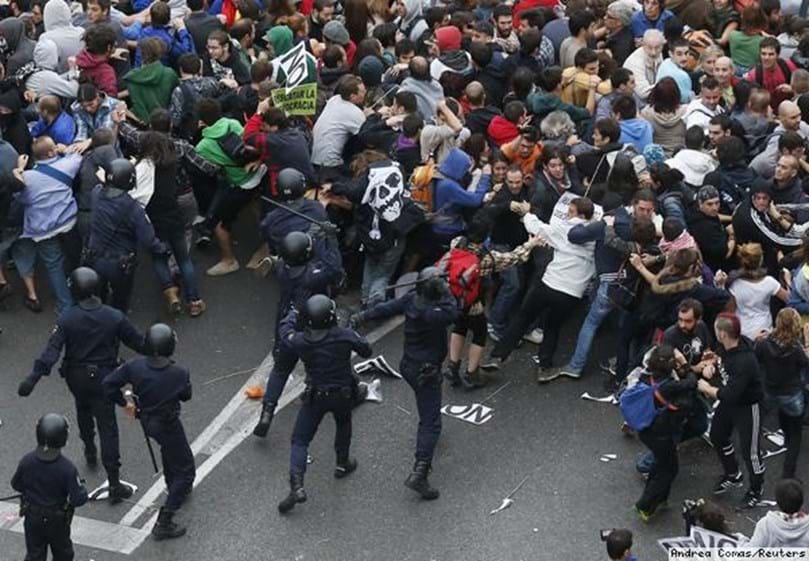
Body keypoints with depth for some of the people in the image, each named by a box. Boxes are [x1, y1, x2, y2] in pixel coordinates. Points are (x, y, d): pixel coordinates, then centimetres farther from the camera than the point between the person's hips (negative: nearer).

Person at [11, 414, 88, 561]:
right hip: (57, 520, -2)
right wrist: (80, 486, -5)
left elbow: (16, 485, -3)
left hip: (32, 517, 2)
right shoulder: (67, 468, -29)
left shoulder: (27, 461, -20)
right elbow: (78, 499, -26)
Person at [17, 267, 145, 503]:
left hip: (76, 377, 1)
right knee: (108, 428, -1)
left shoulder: (67, 320, -17)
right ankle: (114, 483, -4)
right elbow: (138, 342, -4)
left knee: (83, 411, 32)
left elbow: (52, 350, -23)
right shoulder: (114, 317, -14)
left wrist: (34, 377, -25)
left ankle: (89, 452, 52)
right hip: (103, 378, -1)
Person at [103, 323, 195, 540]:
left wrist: (124, 403, 4)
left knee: (169, 448, 36)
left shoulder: (135, 366, -20)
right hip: (168, 424, -6)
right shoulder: (179, 374, -28)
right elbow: (186, 395, -8)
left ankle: (175, 489, 60)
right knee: (185, 470, 10)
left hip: (146, 421, 6)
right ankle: (164, 522, 5)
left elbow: (109, 384, -12)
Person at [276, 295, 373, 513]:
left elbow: (284, 331, 5)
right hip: (343, 394, 1)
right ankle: (342, 464, 46)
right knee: (343, 425, 34)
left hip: (315, 396, -1)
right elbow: (366, 350, -5)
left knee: (300, 440, 3)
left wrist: (292, 314, 25)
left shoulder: (301, 341, -17)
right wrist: (357, 335, 14)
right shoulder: (345, 336, -21)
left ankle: (297, 486, -12)